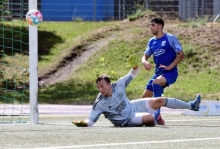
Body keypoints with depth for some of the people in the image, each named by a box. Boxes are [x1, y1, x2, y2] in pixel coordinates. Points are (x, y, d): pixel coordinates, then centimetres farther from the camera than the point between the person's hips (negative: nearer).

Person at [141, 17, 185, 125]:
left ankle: (157, 114, -36)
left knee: (156, 82, -36)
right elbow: (145, 56, 15)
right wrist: (144, 62, -10)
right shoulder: (151, 42, 12)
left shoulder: (170, 38, -7)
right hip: (158, 73, 8)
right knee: (145, 97, 5)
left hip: (170, 73, -8)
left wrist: (170, 66, -18)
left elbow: (181, 55, -9)